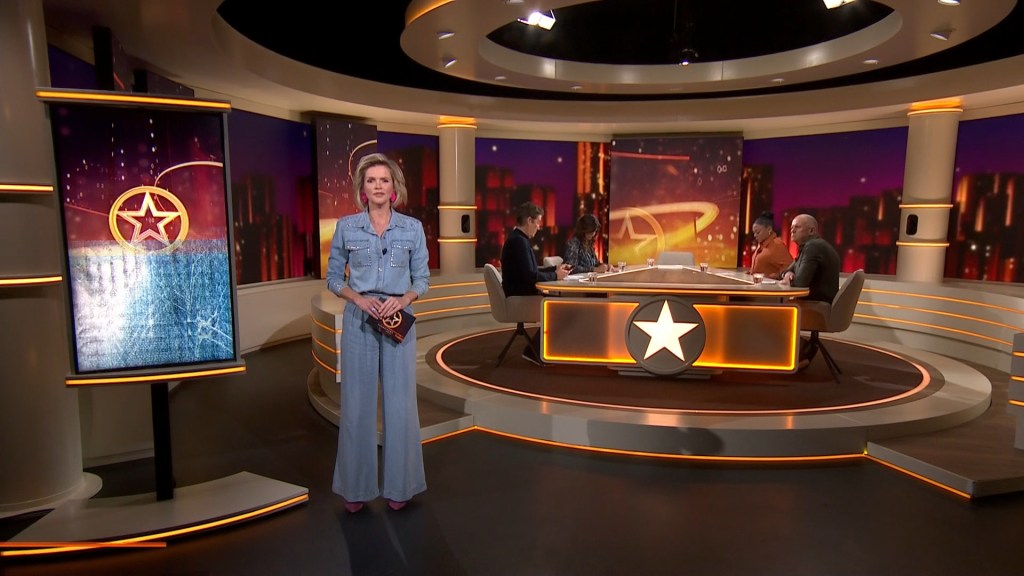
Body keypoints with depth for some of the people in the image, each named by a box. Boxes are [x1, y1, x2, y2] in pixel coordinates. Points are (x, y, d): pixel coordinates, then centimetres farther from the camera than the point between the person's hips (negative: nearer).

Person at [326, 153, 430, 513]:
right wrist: (359, 298, -11)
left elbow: (422, 278, 6)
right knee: (357, 402, 4)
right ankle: (355, 487, 20)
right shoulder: (346, 227, 3)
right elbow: (333, 277, 6)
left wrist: (403, 298, -13)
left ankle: (398, 485, 19)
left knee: (400, 402, 3)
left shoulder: (412, 228, 3)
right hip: (358, 321, 0)